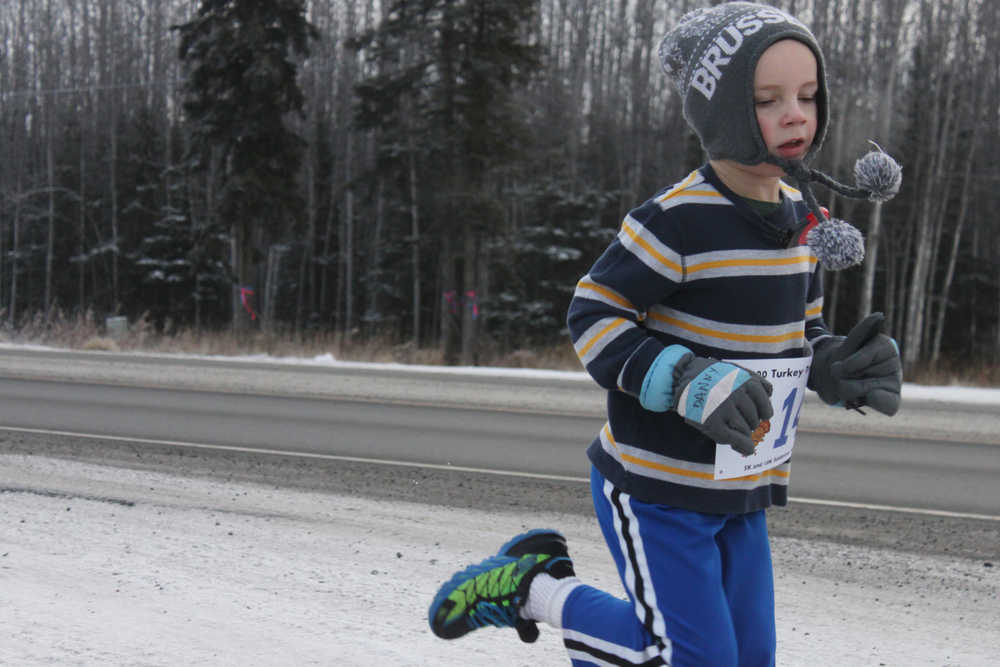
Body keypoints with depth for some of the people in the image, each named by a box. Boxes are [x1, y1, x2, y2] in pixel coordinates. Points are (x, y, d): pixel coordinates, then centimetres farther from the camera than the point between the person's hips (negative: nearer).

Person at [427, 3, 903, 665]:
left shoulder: (805, 219, 5)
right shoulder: (678, 221, -20)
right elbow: (593, 316, -16)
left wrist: (843, 368, -5)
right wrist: (688, 383, -30)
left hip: (741, 494, 8)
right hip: (657, 487, -8)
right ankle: (537, 587, 11)